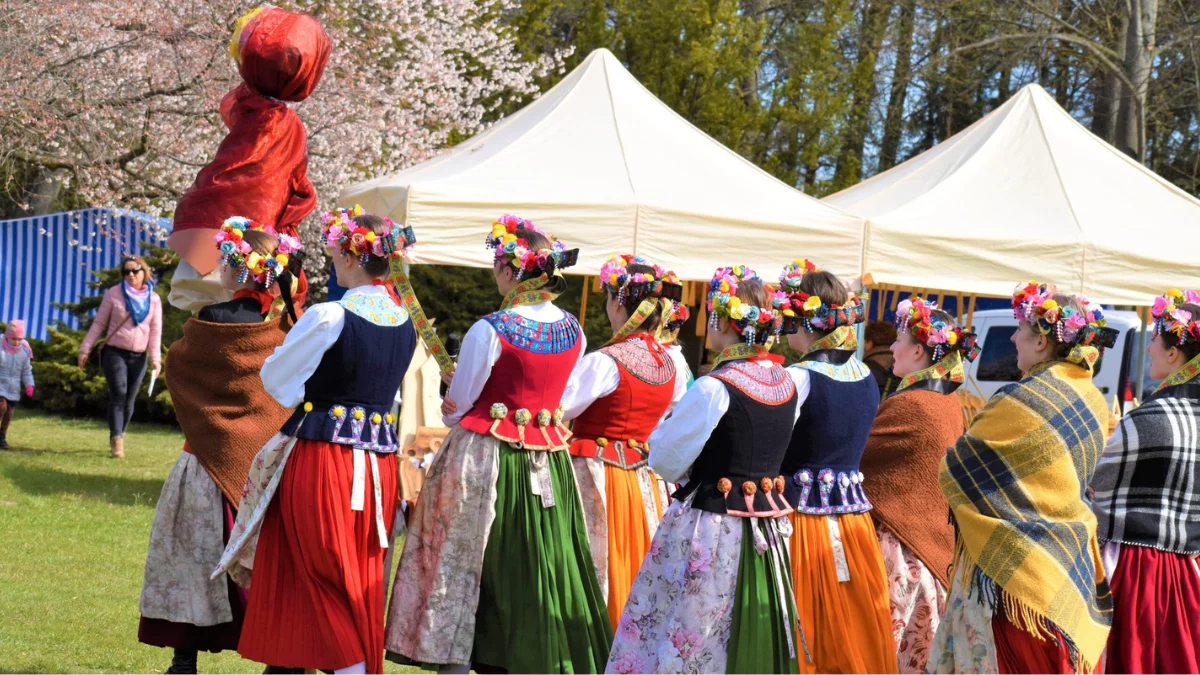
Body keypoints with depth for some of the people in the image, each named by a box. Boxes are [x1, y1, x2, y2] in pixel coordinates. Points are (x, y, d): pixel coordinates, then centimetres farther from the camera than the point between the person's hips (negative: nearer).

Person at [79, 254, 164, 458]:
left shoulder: (153, 299, 6)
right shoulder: (114, 294, 0)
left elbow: (156, 330, 4)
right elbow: (99, 323, 4)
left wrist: (155, 358, -5)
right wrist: (85, 349, 1)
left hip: (139, 357, 3)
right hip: (115, 352, -3)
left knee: (129, 400, 5)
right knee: (118, 393, -17)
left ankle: (119, 437, 19)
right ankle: (116, 441, -21)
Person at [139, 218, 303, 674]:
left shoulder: (212, 323, -14)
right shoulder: (285, 328, -4)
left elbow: (175, 363, 3)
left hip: (211, 460, -4)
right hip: (266, 460, 4)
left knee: (195, 552, 7)